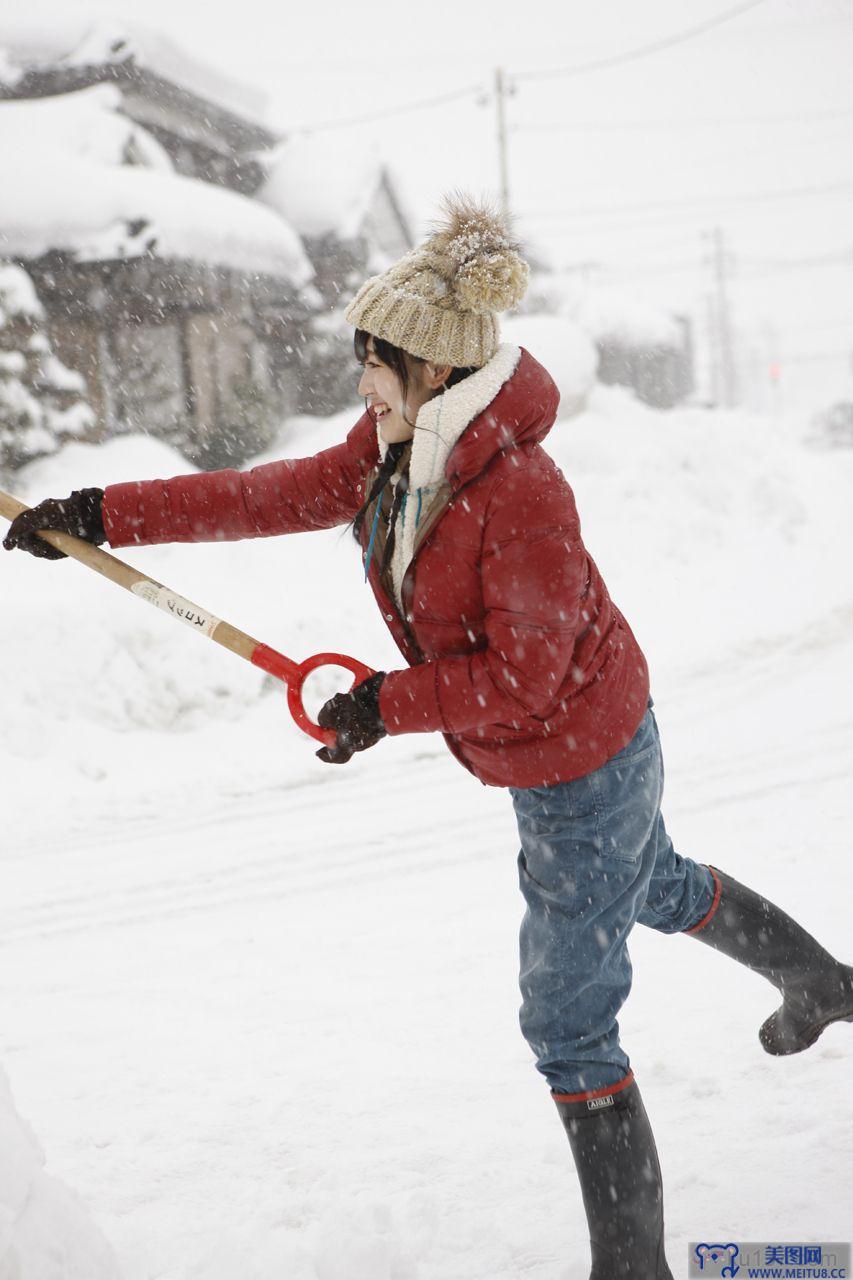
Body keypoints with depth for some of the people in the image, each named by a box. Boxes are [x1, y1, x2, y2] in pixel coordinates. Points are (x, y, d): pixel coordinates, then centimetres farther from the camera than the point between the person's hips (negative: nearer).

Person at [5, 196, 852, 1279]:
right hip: (578, 751, 10)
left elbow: (523, 678, -29)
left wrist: (386, 704, -24)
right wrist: (103, 515, -11)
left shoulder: (520, 492, -33)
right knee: (653, 888, 35)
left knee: (566, 1027, -1)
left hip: (581, 764, -10)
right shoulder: (397, 444, -7)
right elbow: (281, 495, -6)